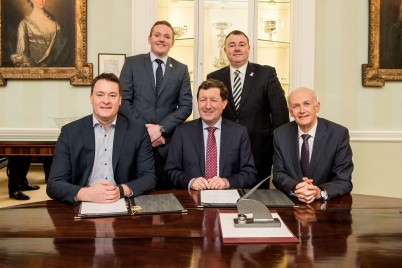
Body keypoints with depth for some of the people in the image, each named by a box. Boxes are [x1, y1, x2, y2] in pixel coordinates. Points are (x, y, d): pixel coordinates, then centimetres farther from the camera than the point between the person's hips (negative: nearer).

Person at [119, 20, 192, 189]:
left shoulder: (181, 69, 10)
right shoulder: (132, 63, 6)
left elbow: (186, 106, 3)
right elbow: (124, 100, -1)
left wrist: (161, 128, -9)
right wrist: (143, 129, -10)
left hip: (167, 143, 1)